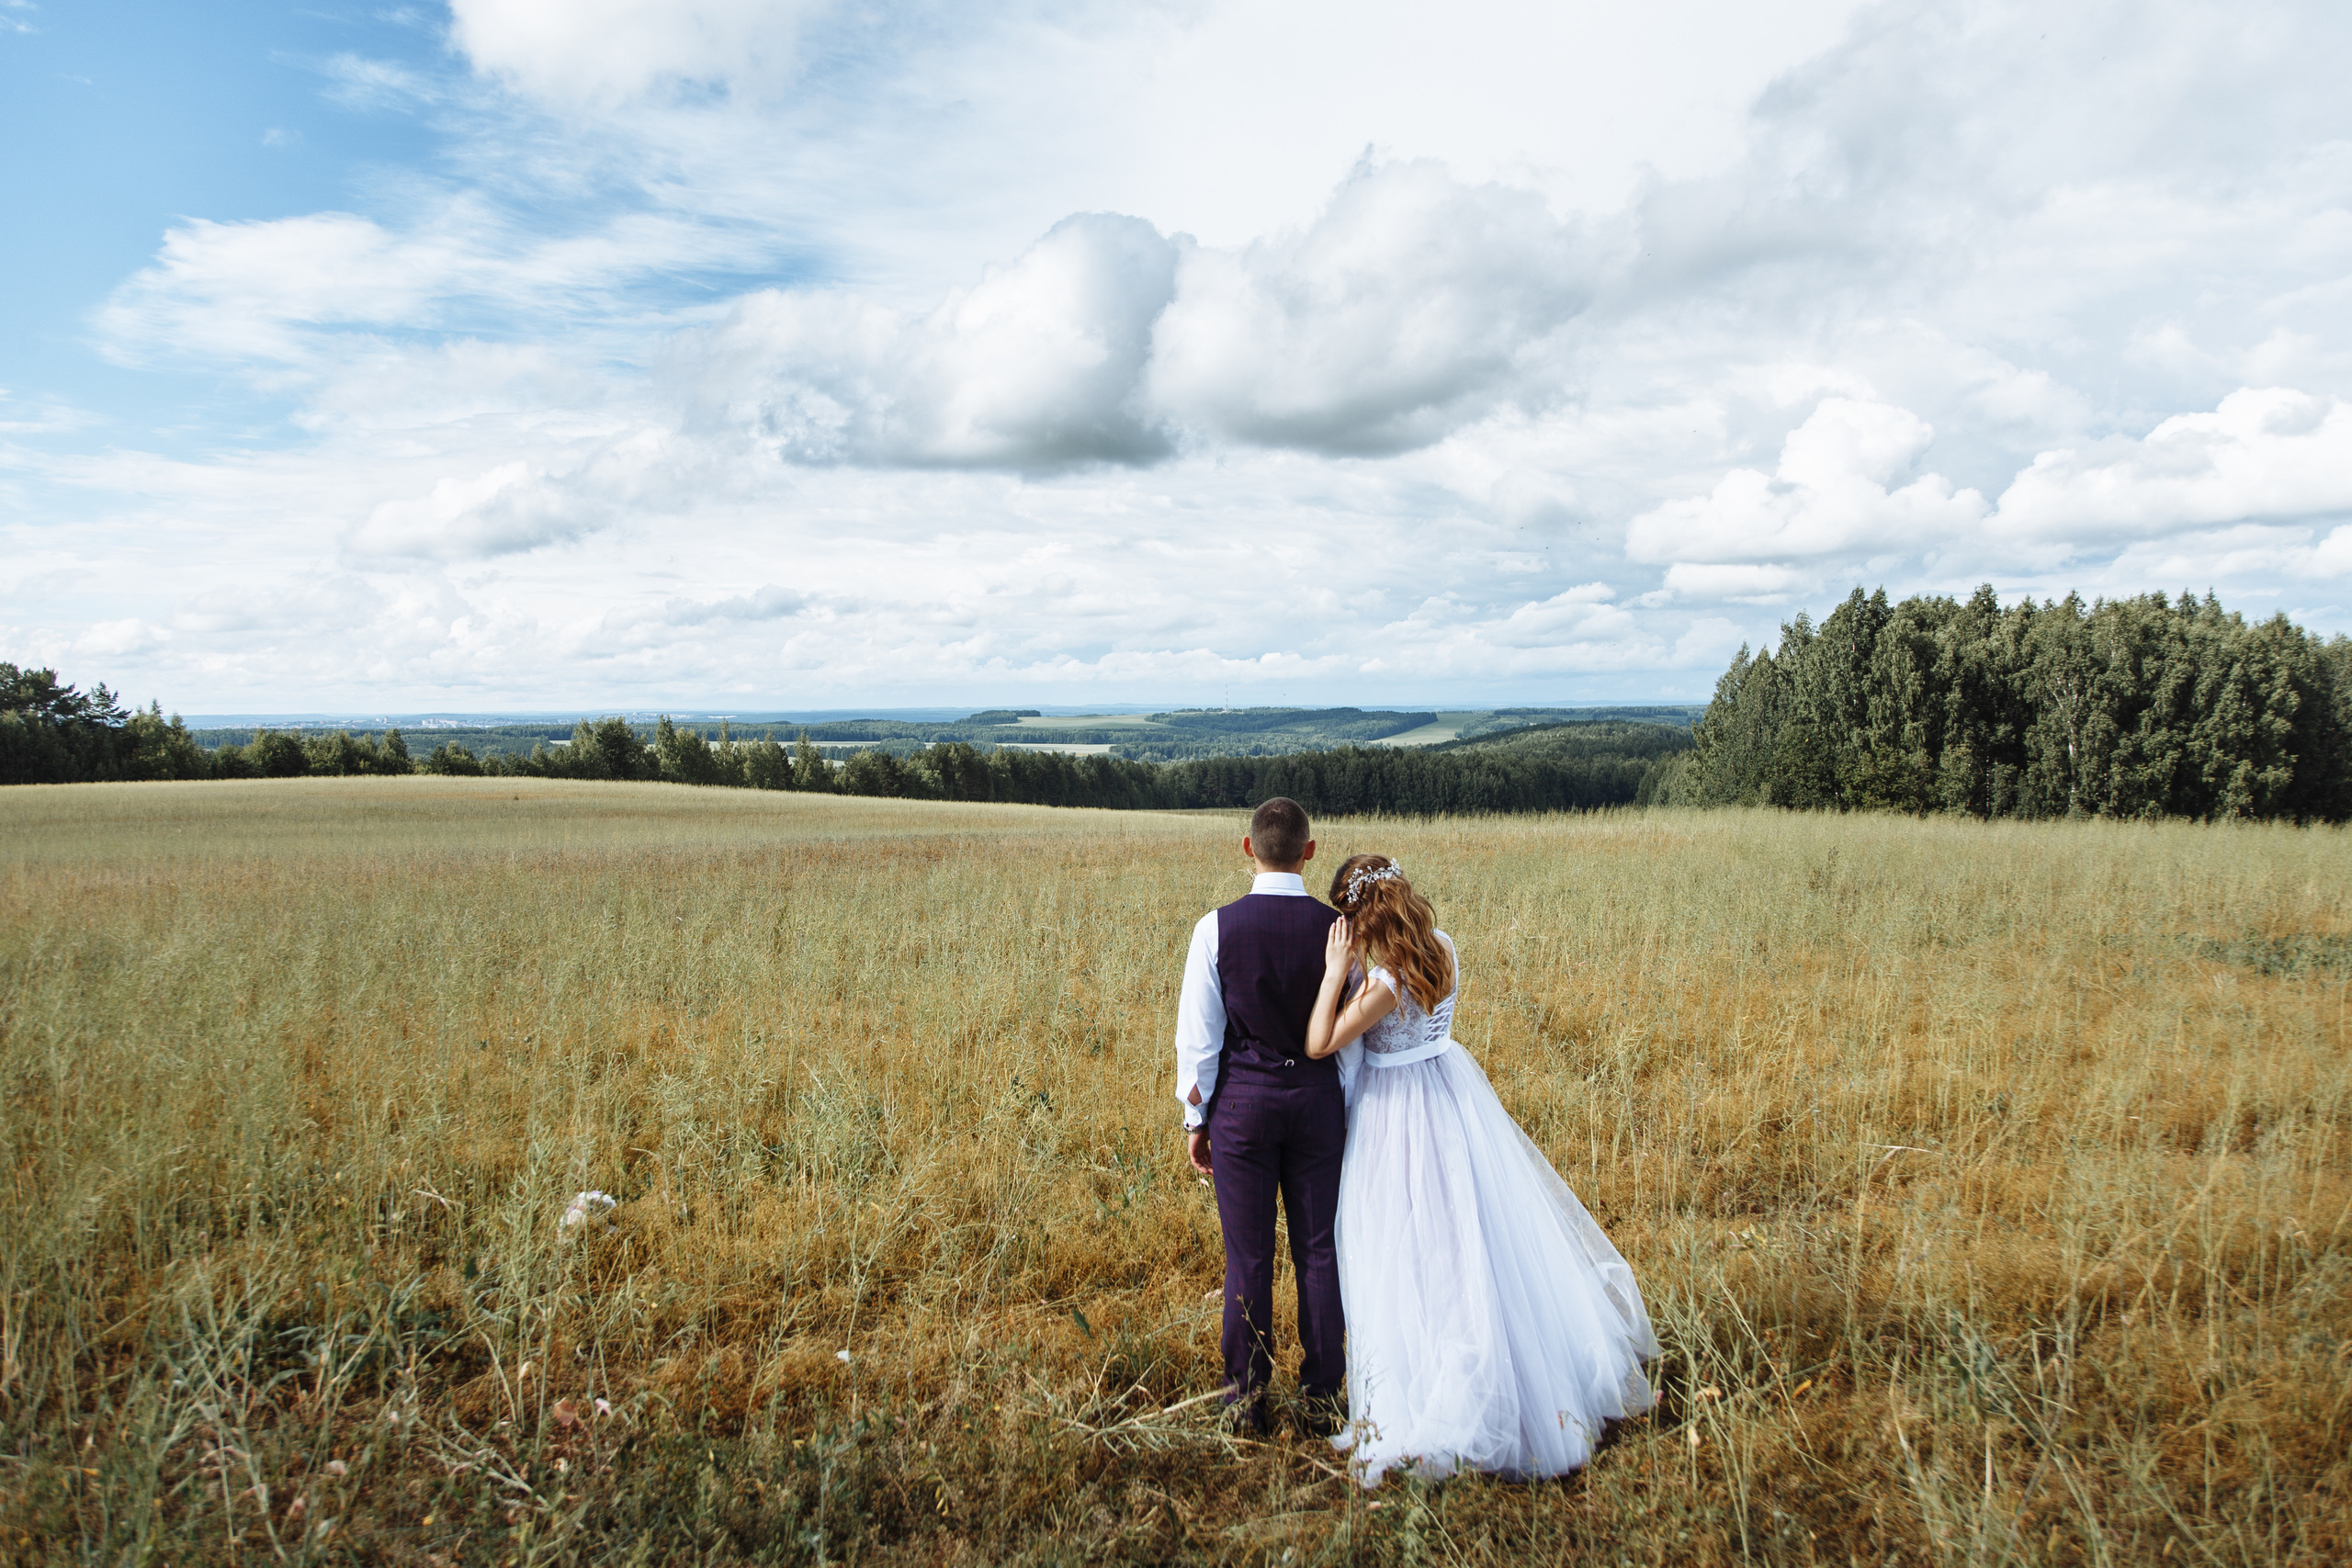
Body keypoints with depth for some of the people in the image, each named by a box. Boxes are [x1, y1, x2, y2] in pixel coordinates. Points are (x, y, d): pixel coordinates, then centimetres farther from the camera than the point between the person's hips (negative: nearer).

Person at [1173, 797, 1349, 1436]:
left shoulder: (1217, 928, -10)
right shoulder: (1337, 927, -6)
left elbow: (1199, 1036, -6)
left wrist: (1196, 1119, 4)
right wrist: (1350, 1111, 10)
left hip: (1241, 1098, -1)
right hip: (1318, 1096, 1)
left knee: (1248, 1254, 8)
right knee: (1318, 1251, 11)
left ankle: (1245, 1397, 20)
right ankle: (1320, 1397, 20)